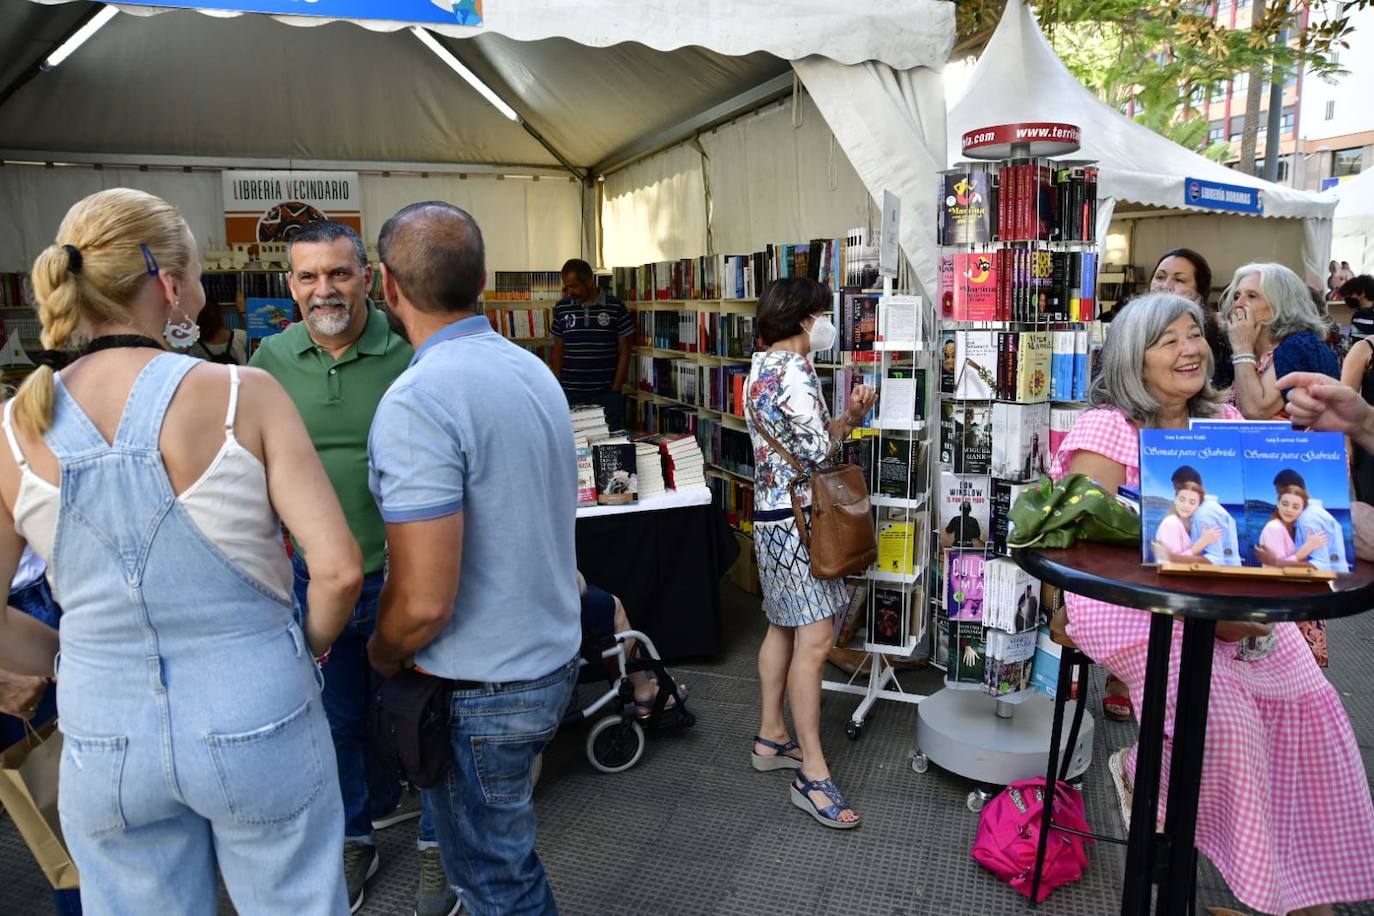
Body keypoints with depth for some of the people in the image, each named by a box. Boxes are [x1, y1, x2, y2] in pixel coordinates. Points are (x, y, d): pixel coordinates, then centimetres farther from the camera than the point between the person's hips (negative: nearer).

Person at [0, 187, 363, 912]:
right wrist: (313, 645, 1)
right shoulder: (243, 394, -16)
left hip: (103, 745, 3)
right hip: (259, 728, -3)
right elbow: (339, 568, -18)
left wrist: (74, 657, 15)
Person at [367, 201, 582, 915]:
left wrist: (382, 656, -6)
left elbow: (424, 602, -26)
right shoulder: (533, 370, 3)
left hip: (478, 694, -8)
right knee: (509, 858, 28)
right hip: (552, 662, 8)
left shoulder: (418, 401, -24)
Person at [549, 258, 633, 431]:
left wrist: (616, 389, -5)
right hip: (570, 395, 2)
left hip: (606, 394, -2)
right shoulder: (562, 308, 7)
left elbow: (624, 351, 1)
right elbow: (558, 350, 12)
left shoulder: (616, 308, -1)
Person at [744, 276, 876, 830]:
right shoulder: (794, 373, -18)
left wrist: (847, 417, 2)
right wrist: (850, 419, 0)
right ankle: (812, 775, -2)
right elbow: (818, 452, -20)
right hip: (796, 520, -11)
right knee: (814, 641, -8)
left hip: (772, 514, 11)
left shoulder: (763, 366, 14)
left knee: (784, 627, 17)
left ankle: (771, 738, 29)